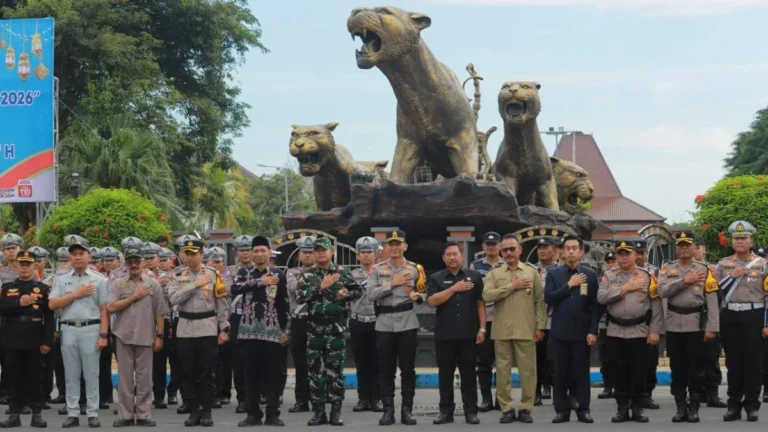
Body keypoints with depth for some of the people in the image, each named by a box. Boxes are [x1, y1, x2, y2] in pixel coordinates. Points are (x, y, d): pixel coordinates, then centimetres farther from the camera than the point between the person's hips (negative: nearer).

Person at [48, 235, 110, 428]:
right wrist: (76, 294, -7)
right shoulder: (62, 280, 10)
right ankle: (72, 414, 9)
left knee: (91, 374, 0)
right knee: (71, 374, 5)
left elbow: (104, 310, 1)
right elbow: (52, 305, -1)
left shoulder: (98, 280, 4)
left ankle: (93, 414, 5)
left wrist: (103, 335, -7)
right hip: (68, 330, 2)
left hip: (91, 329, -2)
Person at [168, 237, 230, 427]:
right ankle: (193, 410, 10)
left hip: (208, 329, -2)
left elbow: (222, 304, 2)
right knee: (188, 373, 3)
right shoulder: (178, 276, 6)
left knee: (208, 372, 0)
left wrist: (224, 329, -3)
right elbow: (174, 298, -11)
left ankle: (207, 410, 6)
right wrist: (195, 284, -13)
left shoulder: (213, 275, 2)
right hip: (185, 330, 2)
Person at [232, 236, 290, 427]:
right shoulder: (244, 273, 6)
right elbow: (234, 289, -16)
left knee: (273, 373, 0)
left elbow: (284, 304, 6)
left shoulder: (278, 275, 5)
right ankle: (253, 413, 8)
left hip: (272, 331, -1)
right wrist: (260, 282, -18)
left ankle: (272, 413, 4)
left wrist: (285, 330, 0)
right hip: (249, 330, 1)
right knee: (251, 373, 3)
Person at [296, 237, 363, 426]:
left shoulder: (342, 272, 4)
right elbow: (299, 297, -9)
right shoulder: (307, 275, 4)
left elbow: (358, 290, 11)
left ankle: (336, 411, 5)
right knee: (315, 369, 3)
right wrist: (320, 286, -16)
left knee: (335, 369, 0)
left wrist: (346, 295, -10)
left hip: (336, 328, -1)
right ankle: (318, 411, 9)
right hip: (314, 329, 1)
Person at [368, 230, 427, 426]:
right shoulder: (377, 269, 4)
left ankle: (407, 410, 7)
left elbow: (423, 293, 11)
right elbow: (371, 294, -7)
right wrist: (392, 284, -14)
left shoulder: (414, 269, 5)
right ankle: (388, 410, 8)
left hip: (407, 324, 0)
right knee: (386, 370, 3)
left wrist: (418, 296, -11)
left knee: (408, 369, 1)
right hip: (384, 325, 0)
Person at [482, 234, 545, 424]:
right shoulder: (494, 273, 6)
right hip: (502, 330, 1)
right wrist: (512, 286, -12)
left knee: (527, 370, 1)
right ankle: (507, 408, 10)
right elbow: (487, 295, -10)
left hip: (526, 329, -1)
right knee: (503, 370, 3)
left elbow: (539, 301, 6)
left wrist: (540, 326, 0)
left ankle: (526, 408, 9)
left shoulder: (531, 272, 6)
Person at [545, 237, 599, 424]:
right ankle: (562, 410, 7)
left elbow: (595, 305, 1)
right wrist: (569, 285, -12)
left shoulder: (590, 274, 4)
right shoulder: (553, 273, 6)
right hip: (560, 332, 1)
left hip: (582, 332, -1)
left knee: (581, 372, 2)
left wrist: (593, 331, -6)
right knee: (561, 373, 2)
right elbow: (548, 298, -7)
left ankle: (583, 410, 7)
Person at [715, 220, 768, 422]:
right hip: (730, 317, 2)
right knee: (733, 362, 6)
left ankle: (752, 406, 6)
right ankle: (734, 405, 11)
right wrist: (733, 276, -8)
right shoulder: (722, 265, 9)